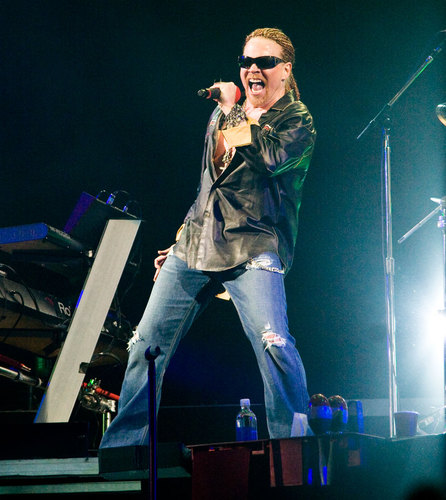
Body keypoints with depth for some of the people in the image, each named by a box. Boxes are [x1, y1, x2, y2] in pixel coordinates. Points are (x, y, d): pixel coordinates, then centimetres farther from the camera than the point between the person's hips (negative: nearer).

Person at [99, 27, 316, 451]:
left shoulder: (297, 120, 1)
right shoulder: (224, 111, 18)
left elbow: (270, 156, -20)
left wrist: (234, 113, -6)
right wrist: (182, 243, 11)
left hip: (251, 248, -6)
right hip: (194, 244, 6)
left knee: (272, 340, -26)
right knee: (145, 345, 4)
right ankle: (121, 448, 14)